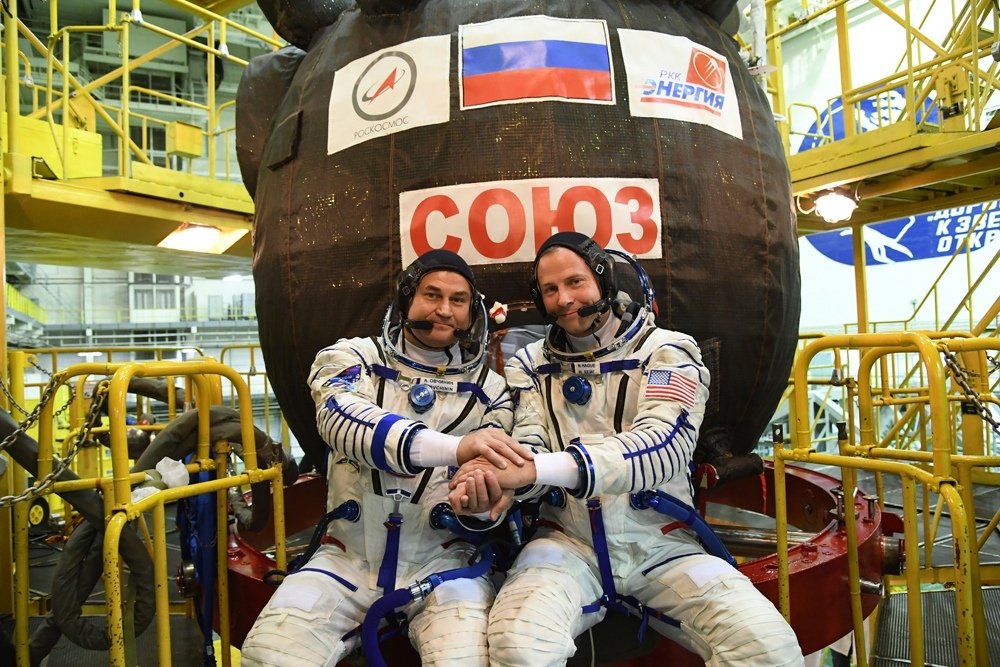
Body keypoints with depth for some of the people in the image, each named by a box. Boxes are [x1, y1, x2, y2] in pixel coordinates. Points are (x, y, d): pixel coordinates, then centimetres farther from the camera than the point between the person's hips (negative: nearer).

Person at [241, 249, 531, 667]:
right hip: (349, 556, 1)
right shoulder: (352, 358, -1)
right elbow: (342, 420, -23)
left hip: (439, 560, 0)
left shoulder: (490, 390, 3)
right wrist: (456, 447, -39)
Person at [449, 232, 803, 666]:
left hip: (660, 543, 0)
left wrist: (536, 468, -34)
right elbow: (527, 451, -3)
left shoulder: (668, 352, -3)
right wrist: (488, 480, -29)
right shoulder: (531, 365, 7)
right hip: (568, 543, 1)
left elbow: (663, 446, -20)